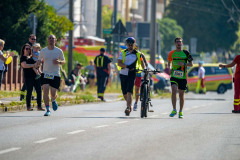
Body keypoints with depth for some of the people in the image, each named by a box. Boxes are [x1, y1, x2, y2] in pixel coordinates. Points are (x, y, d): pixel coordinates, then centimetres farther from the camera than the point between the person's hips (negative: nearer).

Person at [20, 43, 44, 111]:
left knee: (39, 91, -1)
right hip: (28, 76, -6)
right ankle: (28, 107, 2)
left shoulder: (32, 57, 21)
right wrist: (33, 65, -23)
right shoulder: (23, 58, 3)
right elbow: (24, 65, -14)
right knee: (29, 91, -5)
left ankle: (39, 106, 3)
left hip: (36, 75, 6)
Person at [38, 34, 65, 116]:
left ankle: (53, 101, 36)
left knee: (53, 94, -2)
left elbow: (63, 61, 10)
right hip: (45, 74, 1)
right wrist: (40, 62, -11)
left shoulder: (59, 51, 1)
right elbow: (39, 60, 14)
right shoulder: (43, 51, 3)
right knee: (45, 91, -16)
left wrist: (59, 62, -13)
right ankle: (48, 110, -8)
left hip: (55, 75, -1)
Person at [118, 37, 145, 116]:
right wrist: (127, 66, -21)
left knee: (129, 92, -16)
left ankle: (128, 108, -22)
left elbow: (141, 62, 18)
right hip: (123, 74, 2)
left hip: (132, 74, -2)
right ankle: (129, 105, 32)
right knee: (124, 93, 10)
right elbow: (119, 63, -6)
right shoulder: (123, 53, 4)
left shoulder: (137, 53, 5)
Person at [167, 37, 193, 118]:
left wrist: (183, 64, -14)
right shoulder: (171, 53, 6)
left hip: (183, 76, 0)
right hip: (174, 75, 0)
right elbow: (169, 62, 22)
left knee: (181, 95, 7)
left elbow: (191, 64, 3)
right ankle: (174, 110, -12)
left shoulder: (186, 53, 1)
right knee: (174, 91, -20)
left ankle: (180, 112, 20)